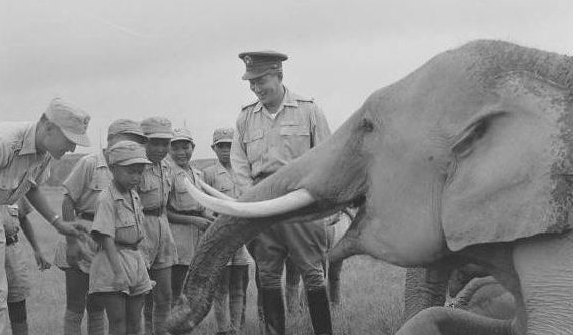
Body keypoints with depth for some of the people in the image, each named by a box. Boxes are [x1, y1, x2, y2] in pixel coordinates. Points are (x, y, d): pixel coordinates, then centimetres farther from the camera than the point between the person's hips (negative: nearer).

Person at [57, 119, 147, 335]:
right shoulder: (89, 163, -9)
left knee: (97, 308, 13)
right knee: (75, 308, 0)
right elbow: (67, 202, -9)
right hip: (82, 246, -6)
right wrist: (71, 242, -14)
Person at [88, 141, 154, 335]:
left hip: (136, 262, 8)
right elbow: (107, 239, -19)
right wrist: (118, 271, -24)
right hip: (113, 262, -8)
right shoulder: (107, 199, -14)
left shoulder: (135, 197, 10)